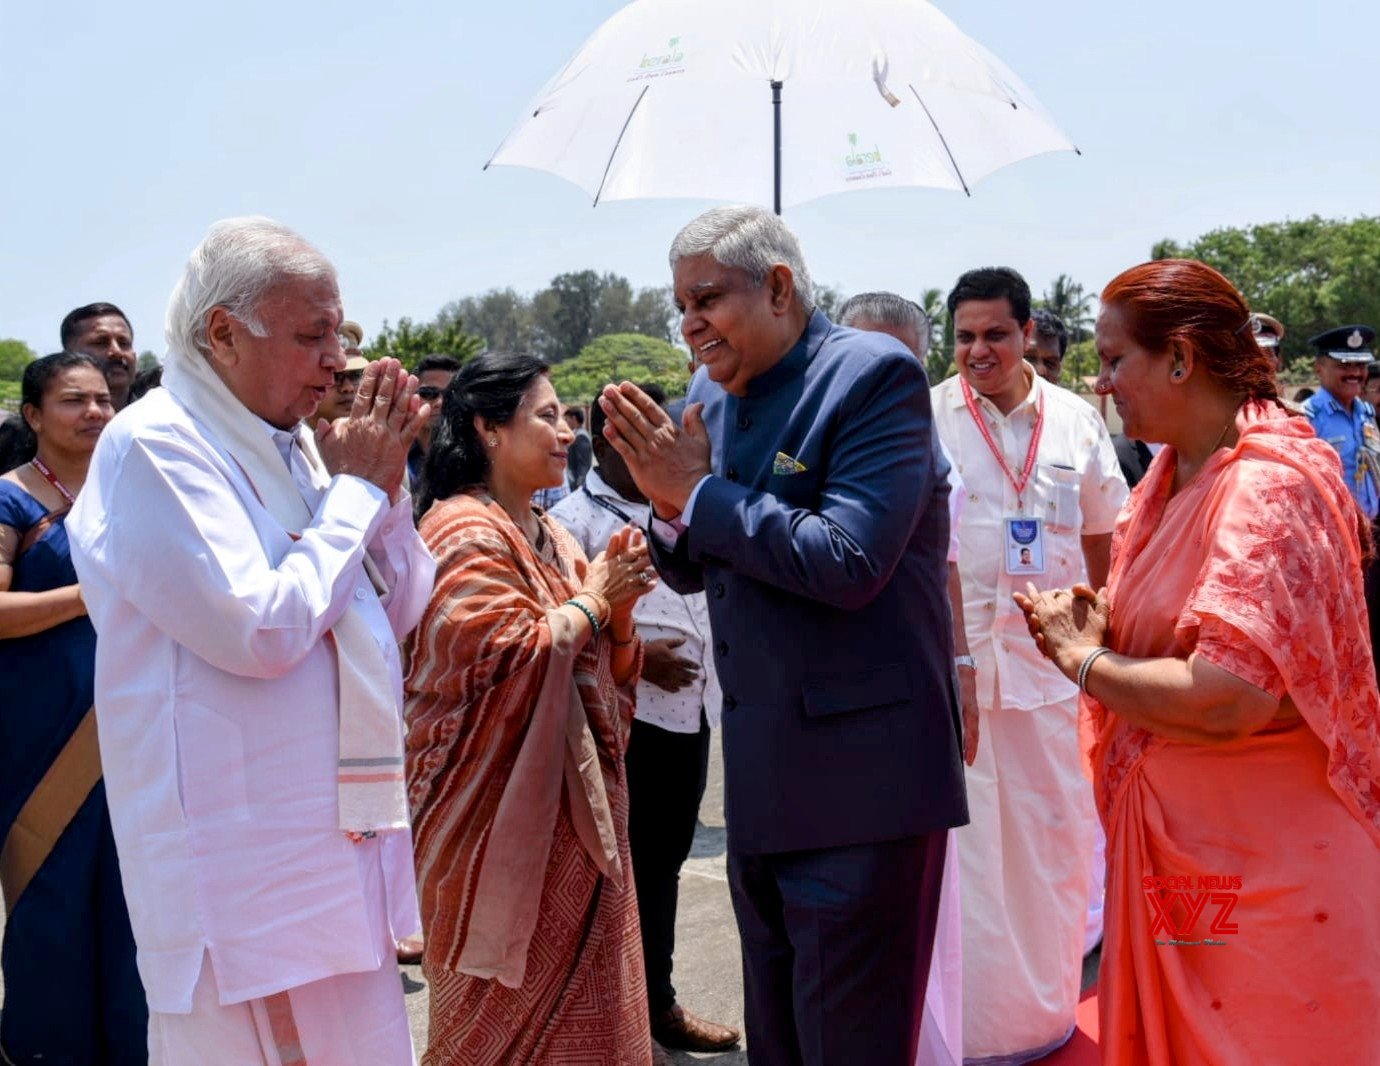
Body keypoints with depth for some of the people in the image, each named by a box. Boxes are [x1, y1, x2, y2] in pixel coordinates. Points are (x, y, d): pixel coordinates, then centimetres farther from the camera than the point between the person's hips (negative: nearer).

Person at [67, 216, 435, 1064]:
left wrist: (385, 486, -1)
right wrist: (357, 489, -12)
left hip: (341, 834, 8)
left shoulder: (291, 445, 10)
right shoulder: (153, 446, -13)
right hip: (242, 860, -8)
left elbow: (397, 614, 14)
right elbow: (263, 630, -22)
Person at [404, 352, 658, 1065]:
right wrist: (591, 601, -11)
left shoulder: (552, 538, 13)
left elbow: (605, 671, 15)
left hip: (574, 807, 9)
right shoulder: (465, 534, -13)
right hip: (506, 812, -8)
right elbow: (507, 659, -23)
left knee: (577, 1006, 14)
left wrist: (618, 607, -4)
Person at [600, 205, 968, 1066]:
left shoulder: (875, 374, -14)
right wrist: (669, 503, -6)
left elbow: (848, 562, -25)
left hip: (858, 775, -8)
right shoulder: (710, 396, 9)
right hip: (761, 777, 8)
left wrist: (698, 493, -16)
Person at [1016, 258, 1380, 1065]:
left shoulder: (1272, 484, -20)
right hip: (1167, 836, 8)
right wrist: (1086, 623, -3)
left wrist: (1083, 658, -14)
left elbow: (1227, 698, -29)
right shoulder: (1174, 472, 8)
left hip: (1262, 865, -8)